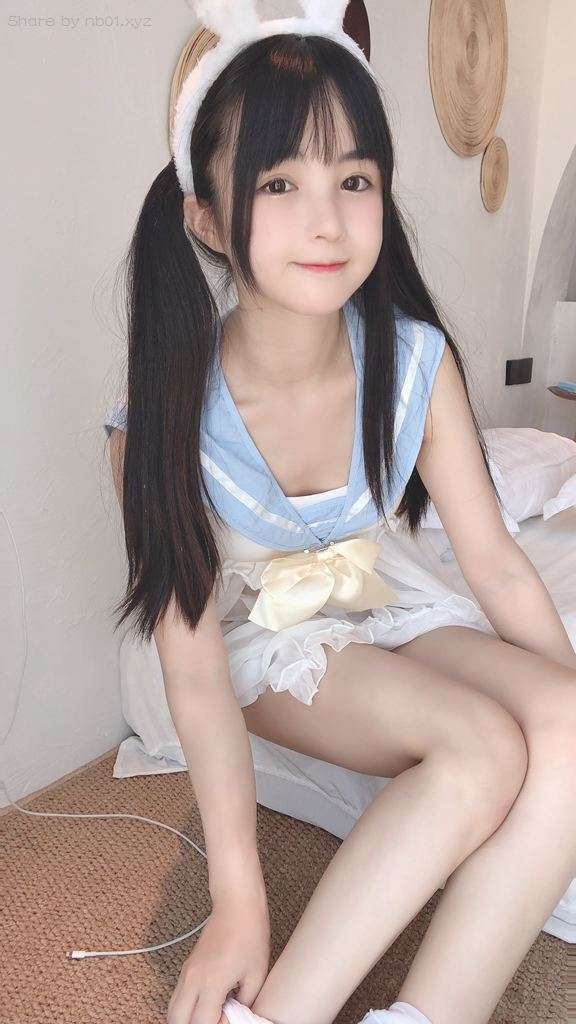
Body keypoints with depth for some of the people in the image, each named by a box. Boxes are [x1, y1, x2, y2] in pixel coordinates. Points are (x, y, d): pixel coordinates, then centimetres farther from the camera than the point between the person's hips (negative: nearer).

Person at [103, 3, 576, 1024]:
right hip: (270, 641, -3)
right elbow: (194, 664, -22)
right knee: (485, 749, -28)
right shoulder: (166, 415, -24)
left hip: (399, 604, 4)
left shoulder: (415, 363, -16)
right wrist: (238, 902, -23)